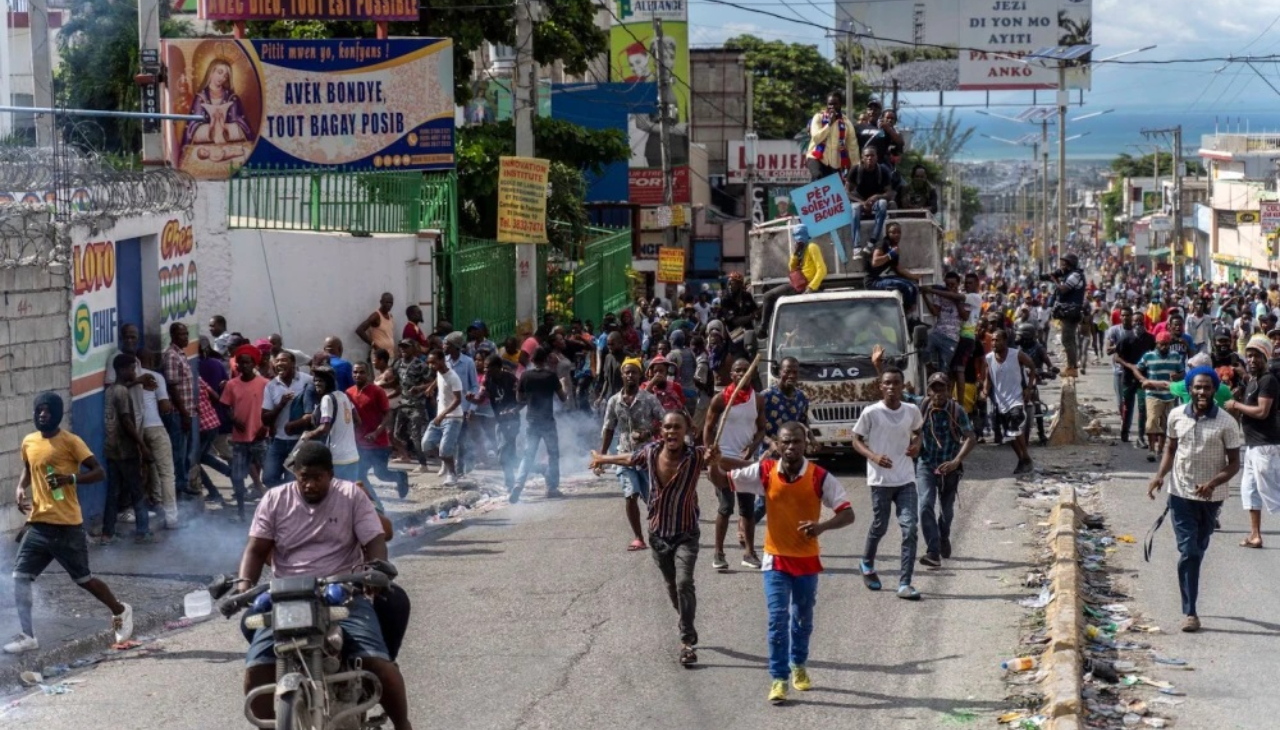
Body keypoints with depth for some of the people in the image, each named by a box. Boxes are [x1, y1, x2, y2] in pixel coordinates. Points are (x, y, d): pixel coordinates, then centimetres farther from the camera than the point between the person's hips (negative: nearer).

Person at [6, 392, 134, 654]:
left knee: (82, 579, 6)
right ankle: (27, 636, -1)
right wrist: (20, 489, 7)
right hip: (38, 524, 6)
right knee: (20, 576, -6)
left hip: (67, 525, -6)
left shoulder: (70, 441, -10)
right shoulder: (28, 442, 8)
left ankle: (120, 611, 30)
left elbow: (99, 473, -11)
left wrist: (69, 478, -26)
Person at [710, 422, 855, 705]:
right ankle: (779, 679, -2)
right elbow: (721, 482, -3)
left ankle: (799, 667, 40)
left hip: (807, 560, 1)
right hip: (776, 559, -1)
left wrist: (822, 526, -33)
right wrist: (714, 463, -26)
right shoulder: (765, 472, -10)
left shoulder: (819, 477, -14)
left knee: (803, 619, 17)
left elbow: (847, 514, -14)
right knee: (778, 618, -9)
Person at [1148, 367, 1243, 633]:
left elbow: (1234, 463, -8)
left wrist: (1213, 483, -25)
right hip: (1181, 494, 0)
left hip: (1210, 497, 0)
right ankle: (1190, 612, -4)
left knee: (1198, 551, 15)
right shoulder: (1176, 416, -3)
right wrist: (1160, 475, -6)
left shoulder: (1226, 423, -12)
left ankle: (1190, 607, 34)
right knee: (1188, 552, -8)